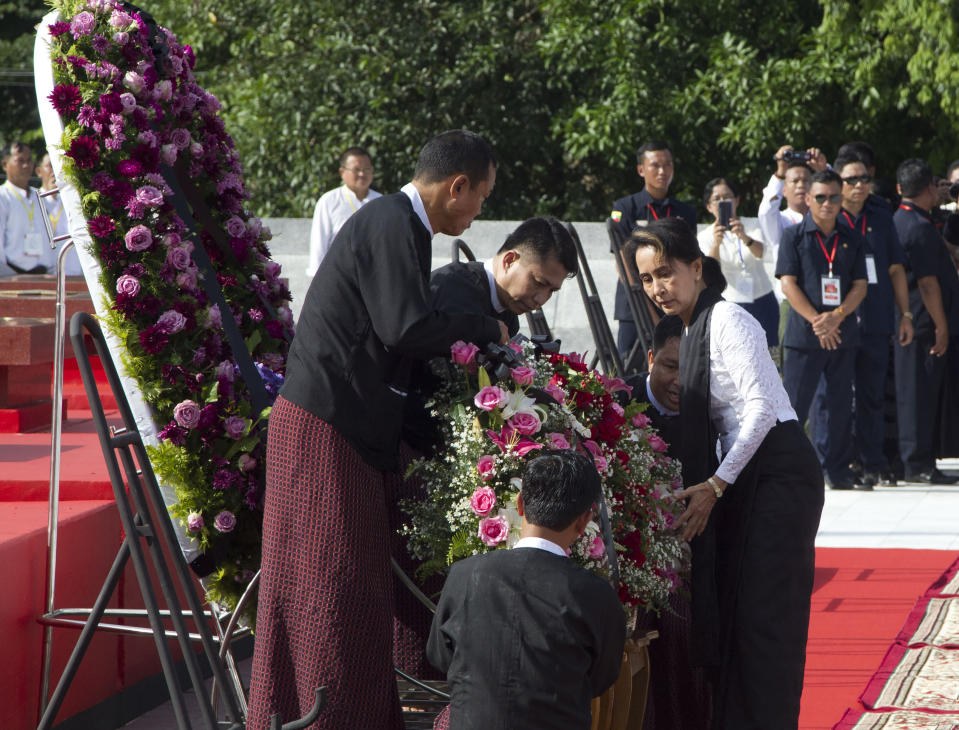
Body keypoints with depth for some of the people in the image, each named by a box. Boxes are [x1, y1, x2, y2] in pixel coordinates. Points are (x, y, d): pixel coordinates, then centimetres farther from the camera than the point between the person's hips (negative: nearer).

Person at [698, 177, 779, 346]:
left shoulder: (751, 228, 7)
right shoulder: (705, 237, 3)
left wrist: (744, 237, -38)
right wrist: (716, 243, -35)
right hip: (730, 305, -2)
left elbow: (760, 253, -16)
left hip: (763, 303, 2)